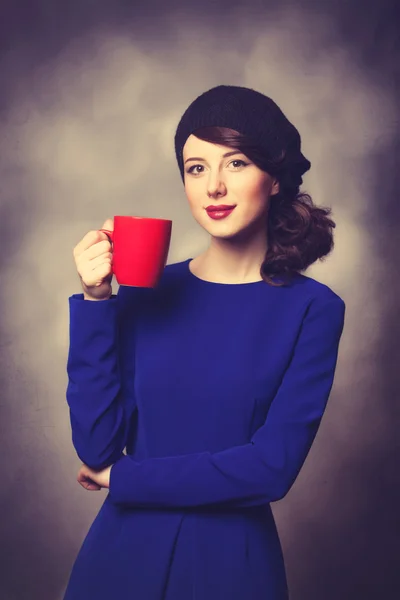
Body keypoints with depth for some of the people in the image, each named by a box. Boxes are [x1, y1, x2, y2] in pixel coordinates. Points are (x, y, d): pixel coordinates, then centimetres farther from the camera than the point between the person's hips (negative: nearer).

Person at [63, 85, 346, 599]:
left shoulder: (311, 309, -9)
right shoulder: (146, 291, -5)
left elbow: (273, 465, -15)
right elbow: (95, 444, -10)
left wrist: (120, 478, -9)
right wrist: (95, 302, -17)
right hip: (125, 552, 2)